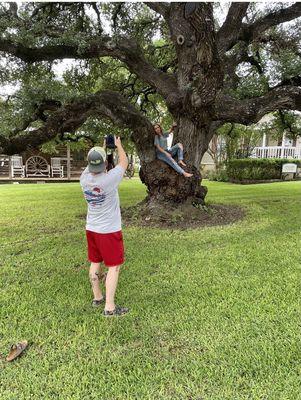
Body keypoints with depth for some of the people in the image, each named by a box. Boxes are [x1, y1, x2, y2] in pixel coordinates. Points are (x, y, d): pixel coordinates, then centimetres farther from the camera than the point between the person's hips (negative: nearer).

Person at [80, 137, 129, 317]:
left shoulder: (84, 178, -8)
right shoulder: (109, 179, -24)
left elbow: (91, 165, 16)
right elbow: (124, 163, -6)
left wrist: (103, 147, 22)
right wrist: (118, 145, 11)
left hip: (91, 228, 7)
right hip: (109, 231, -6)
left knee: (95, 263, 17)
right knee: (114, 266, 2)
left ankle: (97, 297, 32)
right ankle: (110, 307, 6)